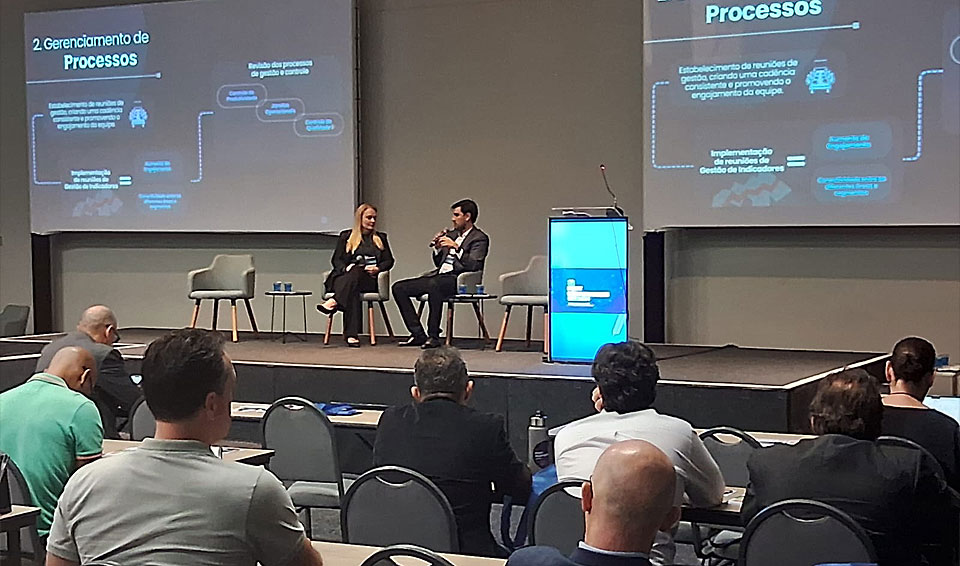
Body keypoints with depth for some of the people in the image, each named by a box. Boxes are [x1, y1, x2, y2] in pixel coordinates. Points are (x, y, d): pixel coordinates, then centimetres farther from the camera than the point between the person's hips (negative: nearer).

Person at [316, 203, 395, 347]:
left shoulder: (381, 238, 25)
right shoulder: (346, 236, 20)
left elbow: (389, 261, 16)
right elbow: (336, 260, 11)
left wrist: (377, 268, -7)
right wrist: (346, 268, -12)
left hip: (370, 279, 0)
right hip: (345, 276, 0)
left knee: (355, 274, -39)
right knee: (352, 291, -40)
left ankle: (334, 302, -53)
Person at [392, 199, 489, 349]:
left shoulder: (479, 238, -1)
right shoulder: (451, 234, 22)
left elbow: (474, 265, -16)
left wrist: (456, 247, -21)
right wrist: (437, 248, 7)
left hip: (457, 280, -9)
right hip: (438, 275, 9)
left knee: (434, 285, -41)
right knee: (398, 288, -4)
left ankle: (433, 336, -31)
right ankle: (418, 335, -7)